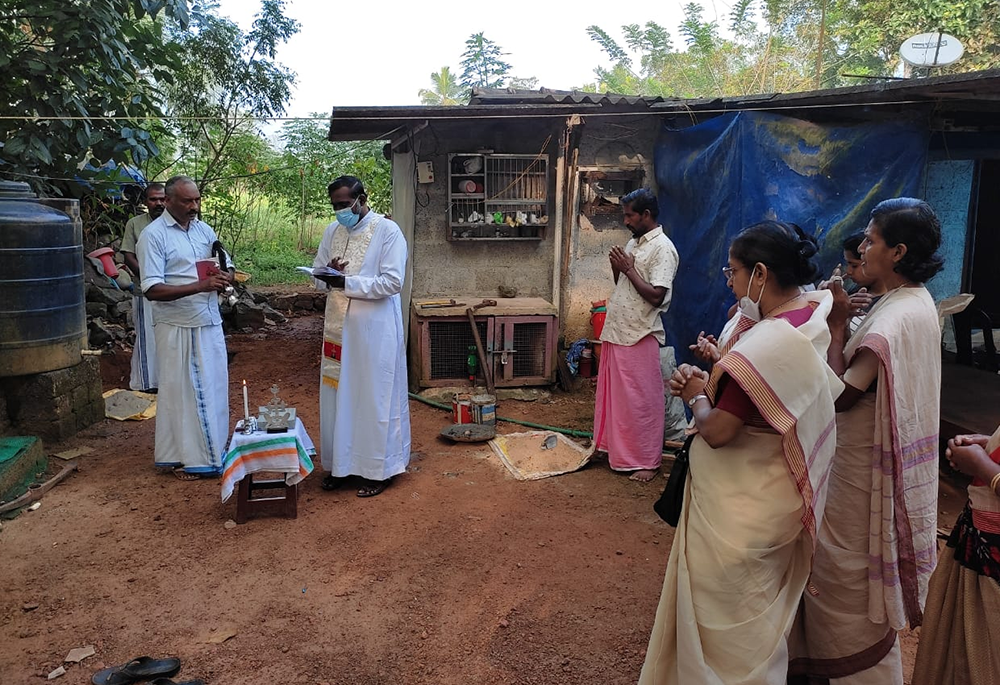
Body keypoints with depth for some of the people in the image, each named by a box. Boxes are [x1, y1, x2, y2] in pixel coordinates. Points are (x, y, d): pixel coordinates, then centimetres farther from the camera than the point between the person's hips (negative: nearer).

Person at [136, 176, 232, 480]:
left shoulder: (204, 229, 9)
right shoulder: (153, 235, -10)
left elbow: (227, 268, 17)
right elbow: (152, 290, -17)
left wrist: (224, 278, -8)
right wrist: (199, 286, -28)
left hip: (209, 322, 6)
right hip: (177, 326, -6)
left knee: (213, 387, 12)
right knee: (181, 390, 4)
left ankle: (212, 450, 27)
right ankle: (183, 457, 17)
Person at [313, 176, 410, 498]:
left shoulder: (388, 231, -9)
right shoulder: (332, 231, 10)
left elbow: (393, 282, -16)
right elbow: (318, 276, 12)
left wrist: (347, 283, -23)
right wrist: (328, 276, -12)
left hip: (375, 327, -6)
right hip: (339, 325, 6)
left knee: (375, 396, 2)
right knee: (337, 394, 11)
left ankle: (377, 469, 15)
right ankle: (341, 463, 26)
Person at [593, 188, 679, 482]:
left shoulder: (663, 248, -14)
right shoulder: (633, 243, 13)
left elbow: (656, 296, -21)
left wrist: (628, 269, -15)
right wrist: (616, 267, 0)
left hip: (640, 336, -9)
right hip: (616, 331, 9)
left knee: (641, 400, 0)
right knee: (613, 393, 17)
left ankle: (647, 460, 11)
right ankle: (613, 445, 31)